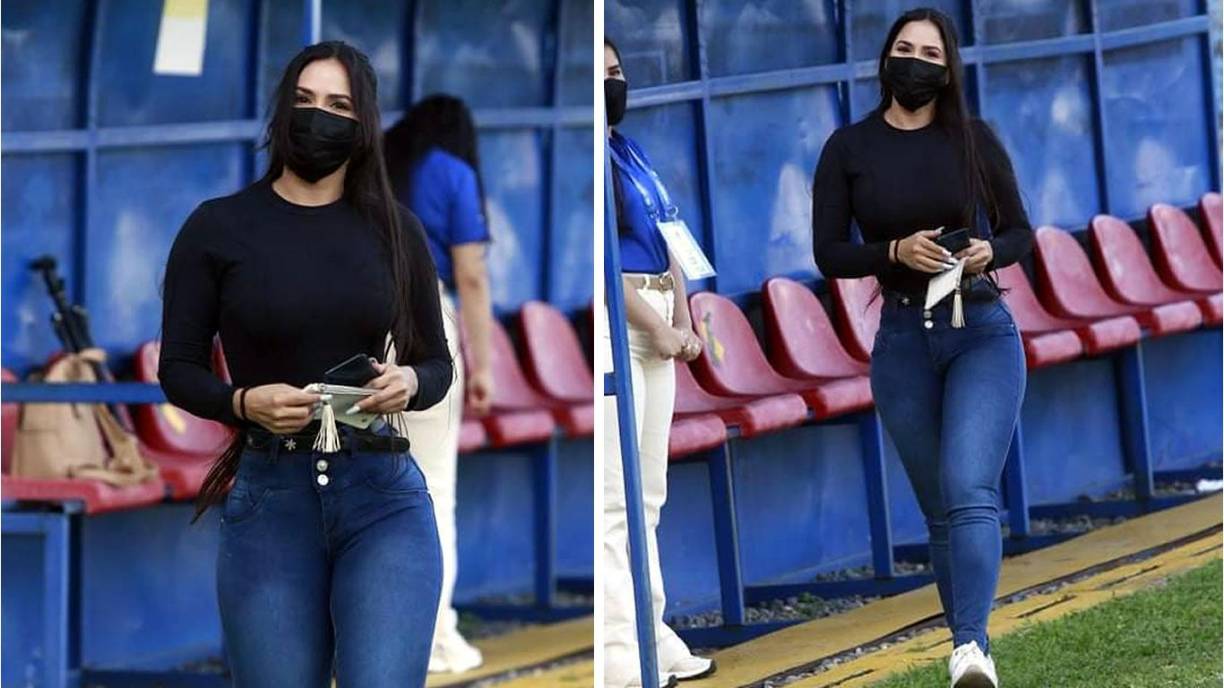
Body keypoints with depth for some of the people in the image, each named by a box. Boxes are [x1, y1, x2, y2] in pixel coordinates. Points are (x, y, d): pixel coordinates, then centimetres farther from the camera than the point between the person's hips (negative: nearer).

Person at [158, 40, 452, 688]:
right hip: (268, 500, 0)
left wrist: (410, 382, -10)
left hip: (382, 496, 1)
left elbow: (437, 361, 13)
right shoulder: (218, 227, 2)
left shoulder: (393, 229, 7)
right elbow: (178, 369, 4)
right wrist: (244, 402, -15)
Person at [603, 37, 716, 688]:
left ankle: (650, 634, 18)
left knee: (647, 494, 12)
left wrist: (682, 323, 6)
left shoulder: (632, 152, 17)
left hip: (656, 327, 9)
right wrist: (658, 330, -11)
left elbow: (667, 241, 17)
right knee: (613, 495, -10)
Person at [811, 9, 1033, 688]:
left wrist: (988, 252, -14)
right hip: (901, 340, 2)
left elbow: (1020, 234, 8)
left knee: (969, 490, -20)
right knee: (939, 508, 8)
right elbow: (828, 253, 0)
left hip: (983, 332, -2)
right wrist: (896, 252, -16)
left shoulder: (975, 139, 1)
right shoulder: (849, 147, 1)